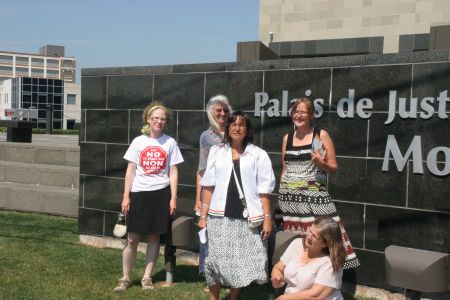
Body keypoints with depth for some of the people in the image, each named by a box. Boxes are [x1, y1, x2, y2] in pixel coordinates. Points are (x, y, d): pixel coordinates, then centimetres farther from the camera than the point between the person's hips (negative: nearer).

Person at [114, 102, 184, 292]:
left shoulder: (170, 142, 2)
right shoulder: (138, 141, 2)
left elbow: (173, 172, 3)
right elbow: (130, 171, 4)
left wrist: (173, 197, -3)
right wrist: (126, 196, -1)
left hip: (160, 194, 0)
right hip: (139, 193, 0)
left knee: (154, 237, 8)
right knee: (132, 238, 1)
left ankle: (147, 277, 19)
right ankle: (126, 278, 14)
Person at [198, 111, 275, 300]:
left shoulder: (259, 155, 3)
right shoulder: (216, 152, 9)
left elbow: (264, 191, 1)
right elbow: (208, 186, 7)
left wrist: (267, 218, -4)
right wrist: (203, 215, 3)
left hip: (247, 218, -1)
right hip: (220, 217, 1)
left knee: (241, 263, 4)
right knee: (215, 261, 2)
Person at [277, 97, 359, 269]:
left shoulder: (321, 135, 1)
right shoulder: (287, 138, 11)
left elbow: (334, 168, 2)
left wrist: (321, 163, -18)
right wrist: (281, 195, 15)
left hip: (314, 195, -3)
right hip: (290, 197, 3)